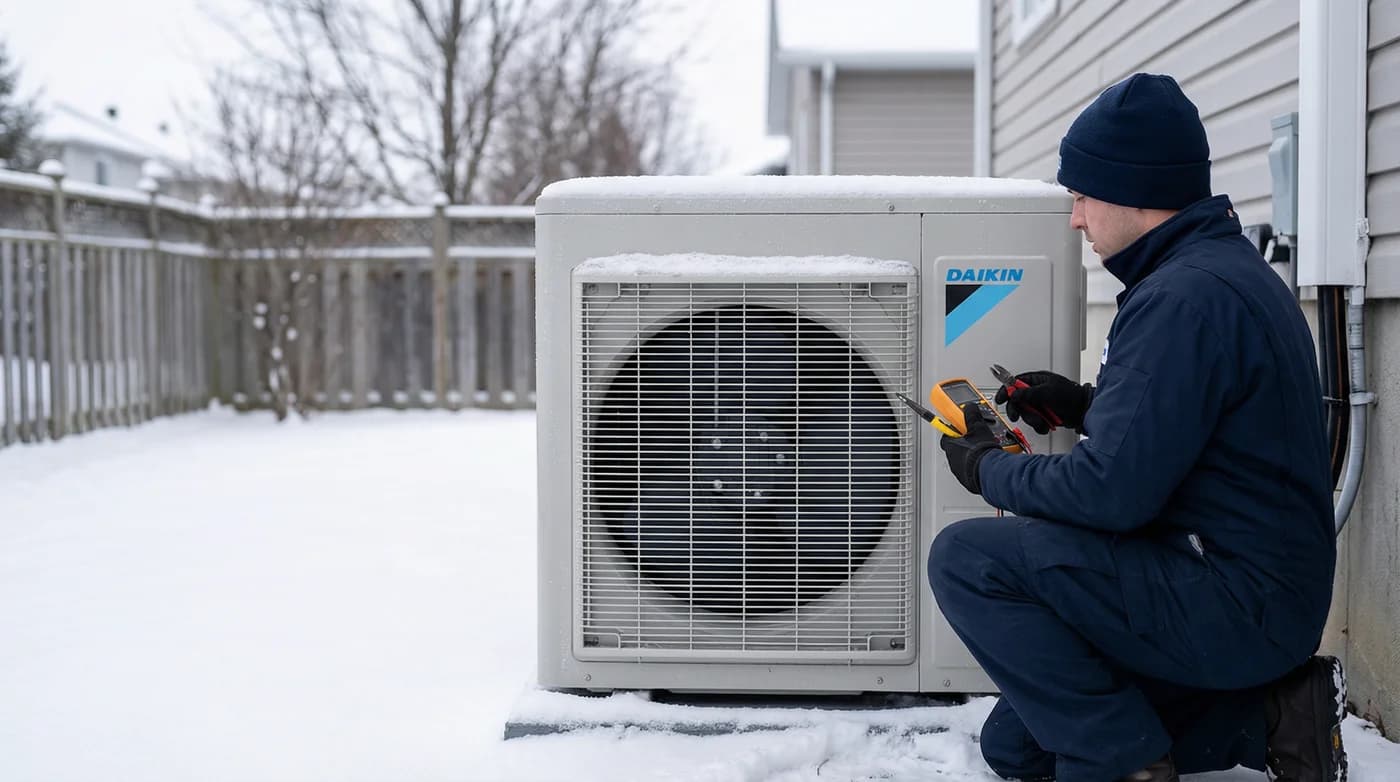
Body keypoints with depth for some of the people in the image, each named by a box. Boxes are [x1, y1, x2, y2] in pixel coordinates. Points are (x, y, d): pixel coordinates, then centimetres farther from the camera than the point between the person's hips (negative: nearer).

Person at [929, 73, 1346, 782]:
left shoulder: (1185, 297, -22)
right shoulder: (1232, 270, 13)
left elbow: (1114, 492, -25)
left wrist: (988, 470, -8)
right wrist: (1086, 407, 11)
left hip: (1235, 603, -10)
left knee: (967, 559, -18)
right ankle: (1262, 716, 12)